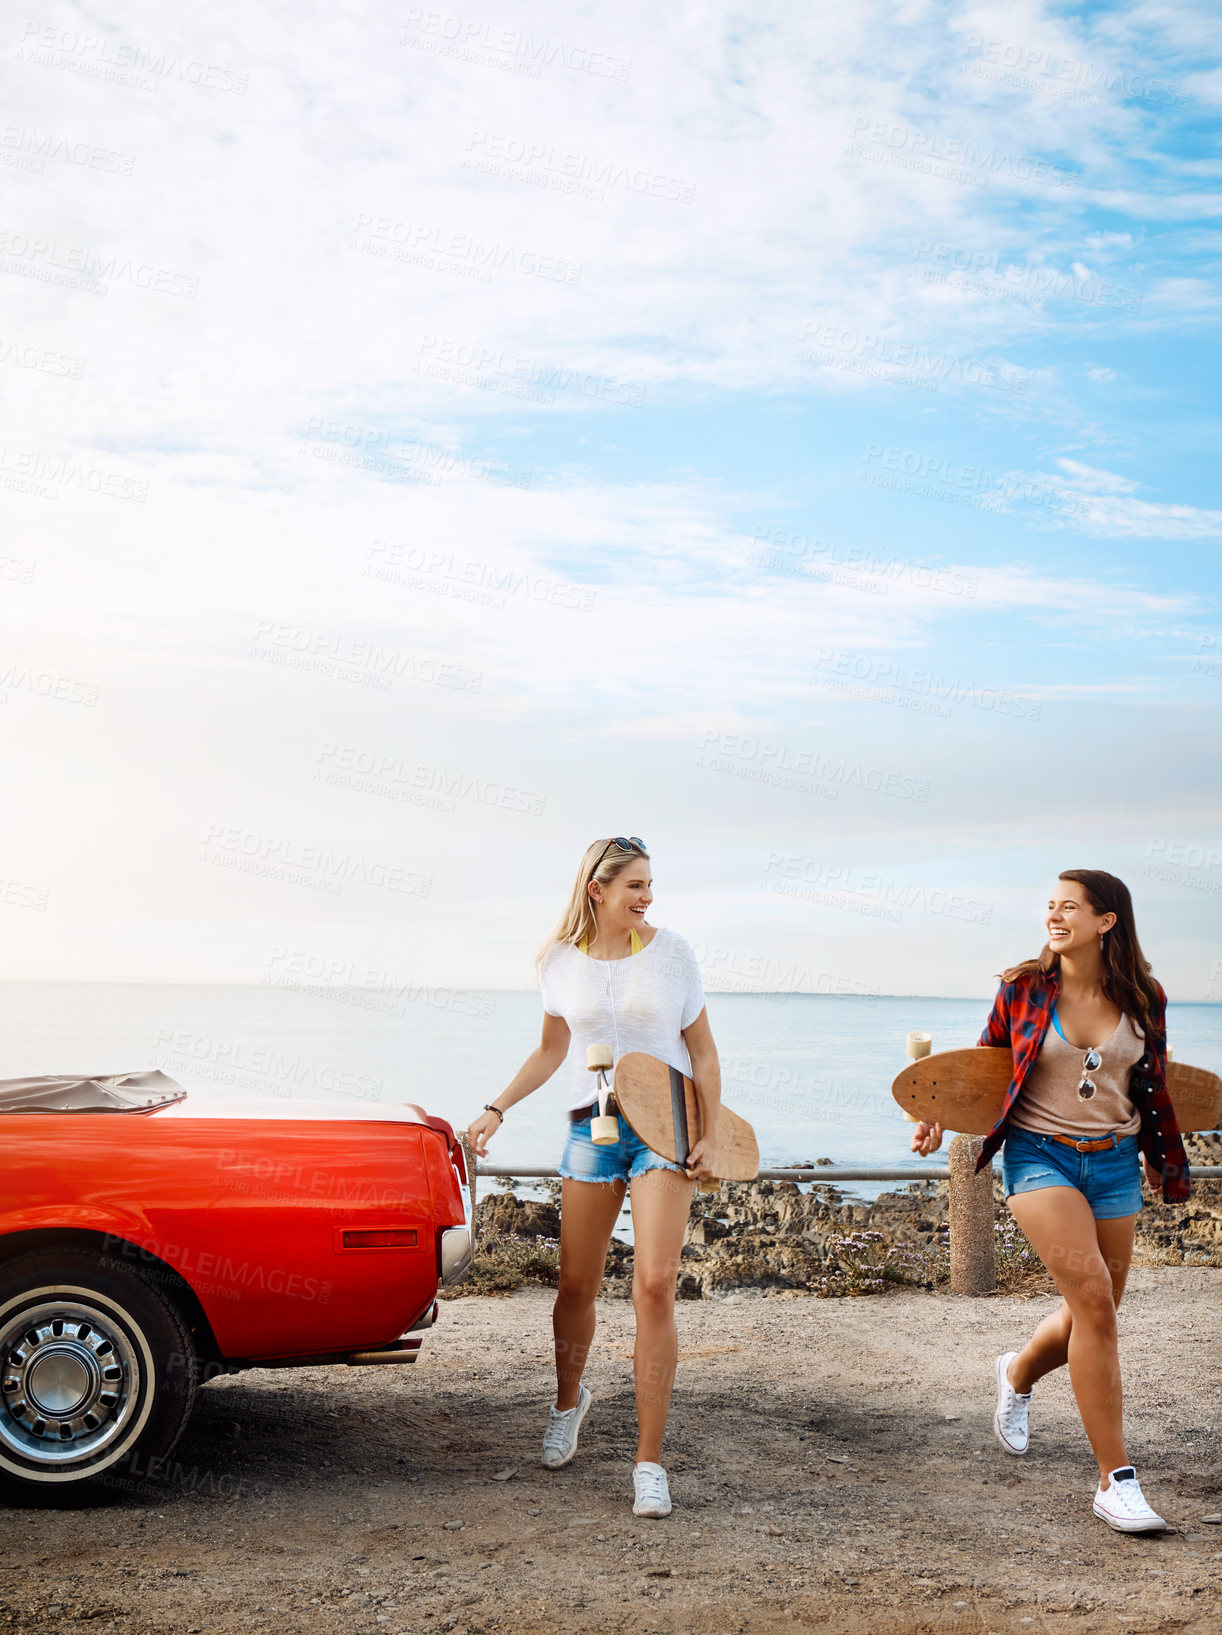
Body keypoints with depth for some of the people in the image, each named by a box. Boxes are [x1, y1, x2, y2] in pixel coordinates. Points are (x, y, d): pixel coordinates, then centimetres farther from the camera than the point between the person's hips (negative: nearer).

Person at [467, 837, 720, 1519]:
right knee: (577, 1285, 8)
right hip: (592, 1128, 2)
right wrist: (497, 1110, 8)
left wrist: (712, 1136, -5)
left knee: (655, 1285, -13)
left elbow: (703, 1051, 3)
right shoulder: (561, 960, 3)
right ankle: (569, 1402, 39)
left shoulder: (672, 951, -2)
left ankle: (650, 1462, -5)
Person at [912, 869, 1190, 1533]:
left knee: (1093, 1316, 10)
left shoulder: (1143, 999, 1)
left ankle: (1018, 1373, 45)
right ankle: (1116, 1481, -13)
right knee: (1092, 1298, -19)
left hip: (1114, 1163, 4)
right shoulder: (1022, 988, -5)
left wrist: (1163, 1161, 20)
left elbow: (1153, 1087, 14)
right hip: (1039, 1155, -4)